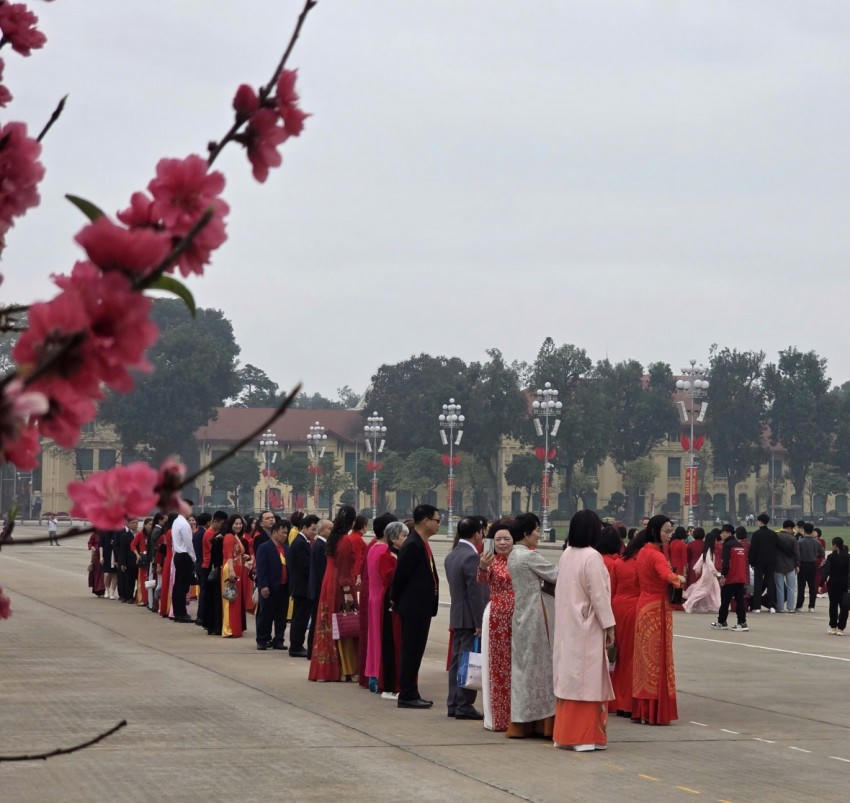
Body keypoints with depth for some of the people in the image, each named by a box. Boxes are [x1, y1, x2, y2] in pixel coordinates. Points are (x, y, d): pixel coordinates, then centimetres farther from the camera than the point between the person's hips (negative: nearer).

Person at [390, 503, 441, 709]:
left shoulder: (421, 544, 13)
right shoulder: (413, 545, -18)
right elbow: (401, 575, -16)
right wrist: (396, 600, -4)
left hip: (421, 607, 10)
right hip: (414, 607, -10)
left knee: (415, 652, 13)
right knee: (411, 651, -4)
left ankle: (411, 694, 19)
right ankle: (407, 696, 1)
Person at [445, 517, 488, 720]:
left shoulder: (451, 556, 12)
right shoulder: (472, 557, -17)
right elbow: (475, 593, -19)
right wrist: (480, 623, -17)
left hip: (456, 616, 9)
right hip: (470, 618, -9)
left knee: (457, 660, 12)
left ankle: (453, 704, 17)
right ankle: (464, 705, -3)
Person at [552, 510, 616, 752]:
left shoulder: (565, 555, 7)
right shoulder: (592, 557, -16)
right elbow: (598, 595, -16)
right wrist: (609, 626, -9)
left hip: (566, 628, 8)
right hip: (587, 628, -7)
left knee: (568, 678, 12)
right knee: (587, 680, -2)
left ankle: (564, 734, 16)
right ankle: (584, 736, -1)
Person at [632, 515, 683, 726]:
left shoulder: (643, 552, 10)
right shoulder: (656, 555, -17)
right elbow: (667, 575, -34)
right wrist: (679, 578, -14)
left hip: (644, 606, 9)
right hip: (657, 608, -9)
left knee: (644, 658, 12)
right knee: (657, 660, -3)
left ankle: (640, 709, 16)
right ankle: (655, 713, 0)